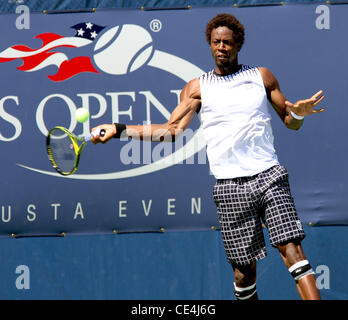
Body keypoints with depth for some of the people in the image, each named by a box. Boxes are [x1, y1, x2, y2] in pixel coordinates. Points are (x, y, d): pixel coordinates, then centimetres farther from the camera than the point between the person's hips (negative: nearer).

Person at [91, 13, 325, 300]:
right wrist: (118, 130, -2)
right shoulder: (197, 88, 12)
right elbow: (172, 130, 6)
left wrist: (298, 113, -7)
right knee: (244, 267, -3)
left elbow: (290, 123, 17)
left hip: (269, 177, -1)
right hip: (231, 187, 1)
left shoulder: (262, 77, 13)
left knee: (292, 248, -15)